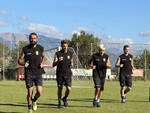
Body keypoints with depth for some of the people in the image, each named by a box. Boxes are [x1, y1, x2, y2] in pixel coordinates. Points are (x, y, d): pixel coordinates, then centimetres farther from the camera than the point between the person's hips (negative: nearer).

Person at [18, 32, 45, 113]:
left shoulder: (40, 48, 4)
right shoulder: (25, 49, 0)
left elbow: (43, 56, 23)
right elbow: (20, 60, 5)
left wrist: (42, 63, 3)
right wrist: (23, 63, -18)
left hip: (38, 73, 1)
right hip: (28, 73, -1)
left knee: (39, 92, -10)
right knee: (30, 92, -1)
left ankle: (34, 100, 23)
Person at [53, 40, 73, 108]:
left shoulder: (70, 53, 6)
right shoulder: (57, 53, -1)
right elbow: (53, 65, -4)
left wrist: (71, 64, -3)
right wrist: (58, 61, -24)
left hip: (68, 74, 1)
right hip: (60, 74, -1)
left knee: (69, 89, -10)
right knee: (60, 89, 5)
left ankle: (65, 98, 19)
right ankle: (59, 102, 24)